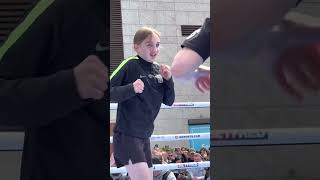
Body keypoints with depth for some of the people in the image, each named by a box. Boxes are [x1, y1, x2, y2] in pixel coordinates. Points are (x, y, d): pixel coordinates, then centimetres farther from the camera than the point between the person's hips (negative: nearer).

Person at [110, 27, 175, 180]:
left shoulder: (159, 69, 9)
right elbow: (109, 91, -14)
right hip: (127, 135, -8)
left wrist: (168, 80, -4)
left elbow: (168, 101, 12)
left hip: (144, 137, 8)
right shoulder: (130, 65, -11)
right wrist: (131, 89, -29)